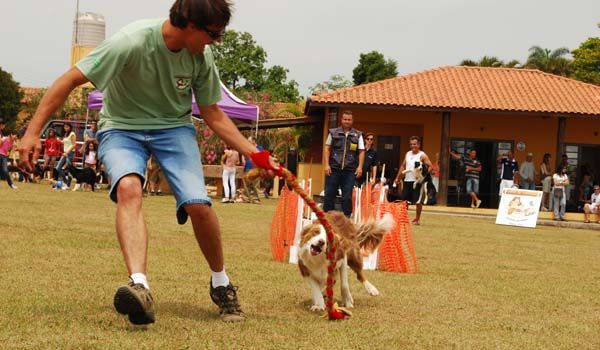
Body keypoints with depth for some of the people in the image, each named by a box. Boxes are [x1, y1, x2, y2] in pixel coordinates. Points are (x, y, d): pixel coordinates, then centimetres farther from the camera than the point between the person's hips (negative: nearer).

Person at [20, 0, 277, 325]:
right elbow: (70, 80, -23)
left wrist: (254, 154, -5)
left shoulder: (201, 57, -12)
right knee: (129, 188, -33)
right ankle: (139, 286, -48)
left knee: (198, 204, -18)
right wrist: (33, 132, -25)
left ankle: (220, 283, 8)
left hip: (173, 127, 3)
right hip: (121, 128, -3)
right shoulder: (132, 41, -27)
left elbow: (213, 115, 2)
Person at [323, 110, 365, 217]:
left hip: (350, 170, 0)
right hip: (333, 168, 0)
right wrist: (326, 164, -3)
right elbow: (327, 149, 7)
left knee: (347, 196, 2)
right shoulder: (333, 132, 7)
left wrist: (360, 167, -6)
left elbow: (361, 151, 5)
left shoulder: (358, 135, 8)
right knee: (329, 194, 3)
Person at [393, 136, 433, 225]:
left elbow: (430, 166, -11)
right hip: (407, 180, 6)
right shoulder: (408, 154, 13)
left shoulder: (422, 155, -5)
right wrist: (397, 178, 13)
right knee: (405, 200, 7)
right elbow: (403, 166, 17)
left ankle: (417, 219, 8)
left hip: (417, 181, -6)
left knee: (418, 201, -1)